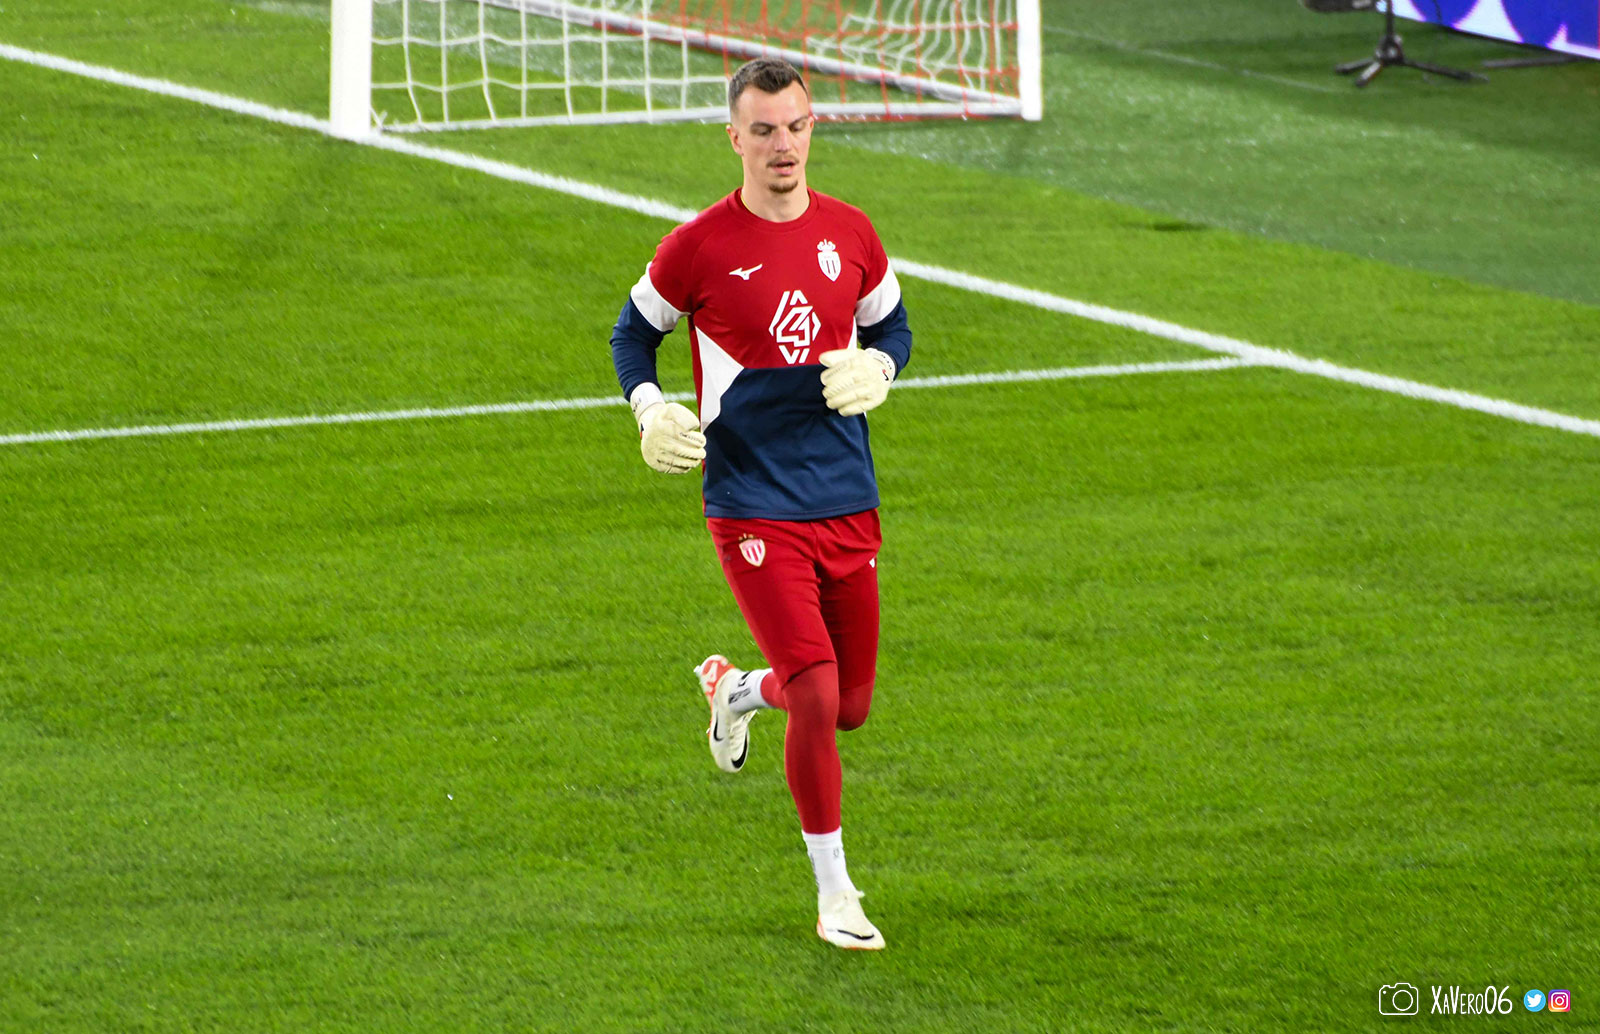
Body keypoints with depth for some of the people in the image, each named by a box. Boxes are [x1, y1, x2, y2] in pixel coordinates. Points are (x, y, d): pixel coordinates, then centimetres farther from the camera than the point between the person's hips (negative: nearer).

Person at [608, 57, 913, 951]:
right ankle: (835, 893, 0)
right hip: (754, 505, -5)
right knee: (817, 694, -16)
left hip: (848, 500, 5)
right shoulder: (700, 246, -7)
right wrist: (650, 409, -10)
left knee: (850, 708, 10)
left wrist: (875, 369, -4)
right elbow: (635, 330, 8)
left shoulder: (850, 235, 3)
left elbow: (892, 324, 18)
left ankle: (737, 692, 45)